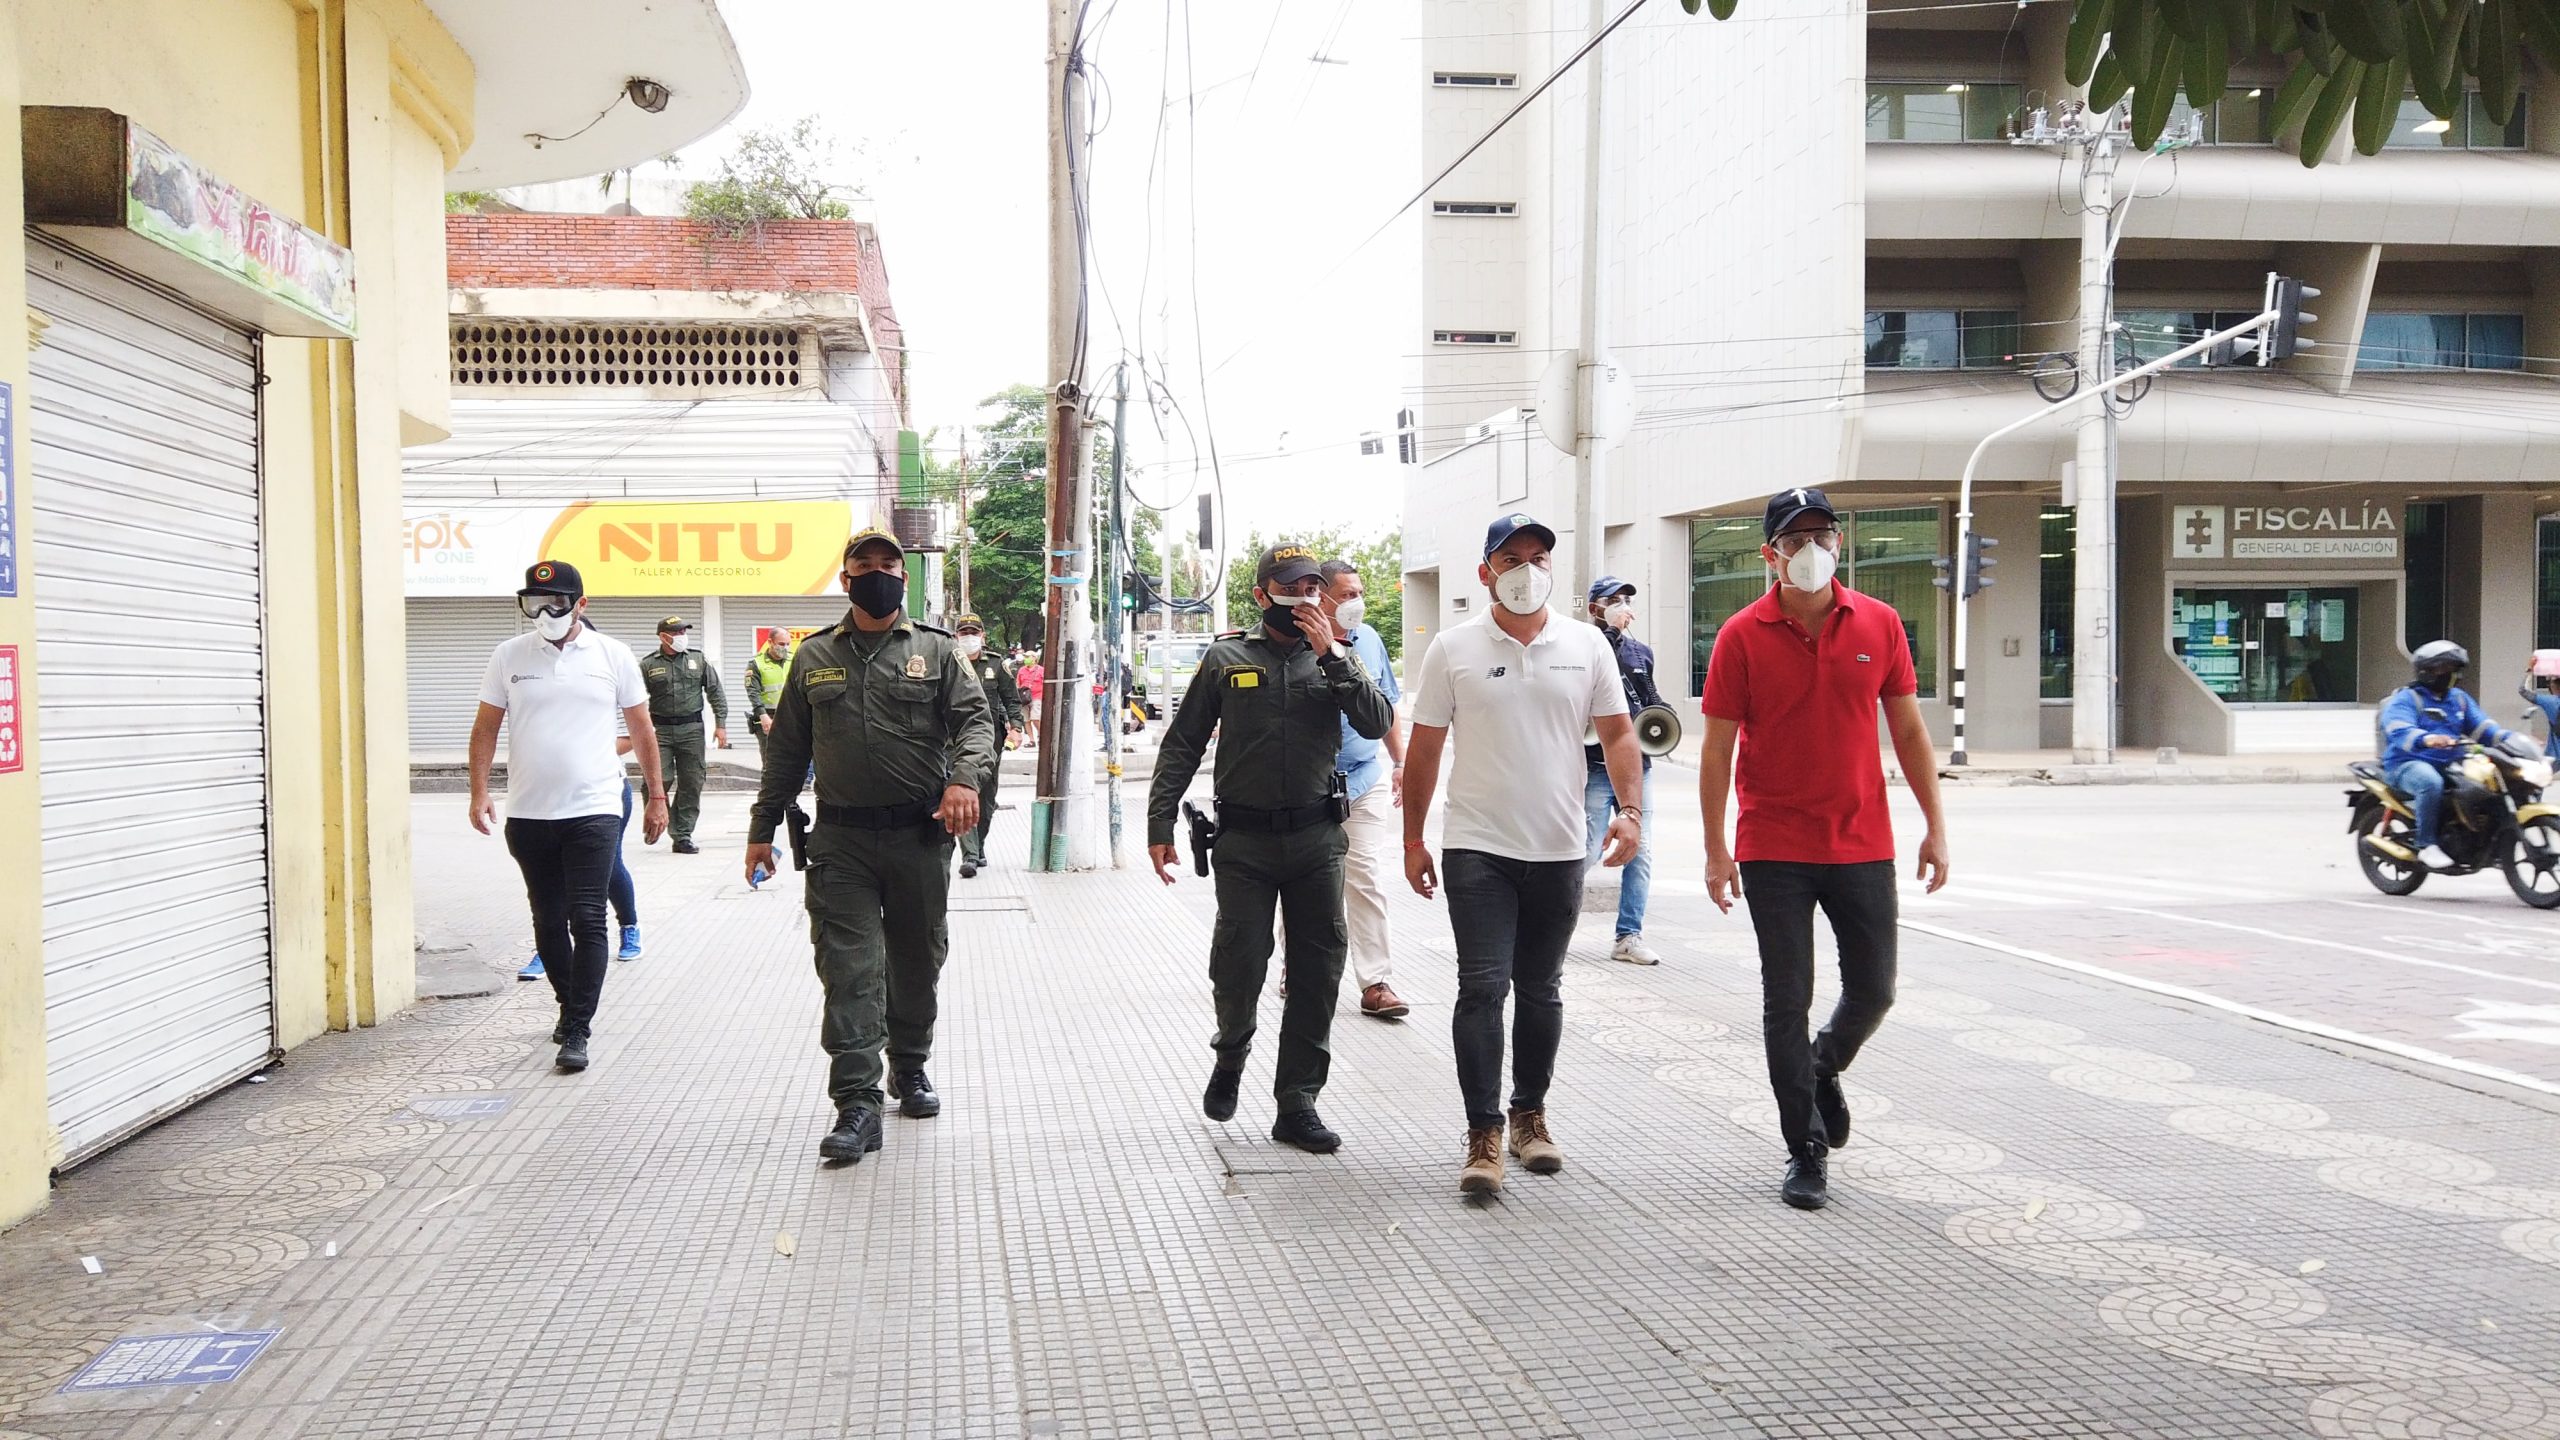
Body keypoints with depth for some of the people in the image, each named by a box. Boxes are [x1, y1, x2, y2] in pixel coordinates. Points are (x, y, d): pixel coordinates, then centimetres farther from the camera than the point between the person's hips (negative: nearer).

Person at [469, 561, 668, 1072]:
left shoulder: (614, 656, 2)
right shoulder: (509, 657, 5)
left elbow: (642, 730, 8)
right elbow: (485, 728, 8)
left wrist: (657, 797, 8)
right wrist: (479, 792, -4)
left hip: (593, 812, -2)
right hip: (528, 815, 3)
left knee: (587, 920, -9)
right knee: (548, 921, 13)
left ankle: (577, 1031, -6)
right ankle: (571, 1008, 32)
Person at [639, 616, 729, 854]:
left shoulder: (699, 661, 8)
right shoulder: (649, 665, 3)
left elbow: (716, 694, 10)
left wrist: (720, 724, 2)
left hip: (692, 729, 2)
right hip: (660, 730, -2)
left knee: (691, 784, 2)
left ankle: (683, 836, 9)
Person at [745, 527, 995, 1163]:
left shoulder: (936, 650, 6)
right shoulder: (814, 657, 10)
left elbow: (975, 719, -3)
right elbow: (787, 750, 13)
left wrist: (963, 778, -23)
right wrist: (762, 828, 11)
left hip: (921, 836, 0)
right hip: (842, 841, 0)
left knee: (917, 962, 13)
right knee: (849, 969, -7)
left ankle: (910, 1070, 33)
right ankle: (857, 1105, -6)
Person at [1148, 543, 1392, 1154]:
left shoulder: (1337, 657, 8)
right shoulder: (1227, 657, 5)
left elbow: (1377, 724, -6)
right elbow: (1181, 746, 6)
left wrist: (1332, 657, -13)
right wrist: (1160, 826, -1)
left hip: (1316, 837, 2)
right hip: (1244, 839, -1)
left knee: (1318, 970, 3)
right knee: (1239, 962, -1)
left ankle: (1296, 1104, 12)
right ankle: (1231, 1053, 31)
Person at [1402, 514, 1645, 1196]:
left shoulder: (1587, 646, 4)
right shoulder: (1453, 649, -1)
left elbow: (1617, 733, 7)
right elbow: (1424, 748, 4)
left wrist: (1630, 810, -8)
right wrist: (1413, 840, 5)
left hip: (1558, 850, 2)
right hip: (1477, 847, -2)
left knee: (1540, 991, 12)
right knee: (1482, 987, -8)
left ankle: (1529, 1113, 27)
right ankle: (1484, 1133, -2)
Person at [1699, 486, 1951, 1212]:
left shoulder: (1879, 624, 1)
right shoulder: (1743, 636, -6)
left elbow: (1908, 729, 7)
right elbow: (1718, 747, -4)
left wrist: (1935, 825, 4)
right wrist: (1716, 848, -7)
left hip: (1863, 845, 2)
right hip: (1774, 852, -2)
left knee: (1873, 991, 8)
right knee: (1787, 1001, 3)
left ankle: (1823, 1071, 40)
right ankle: (1807, 1150, 16)